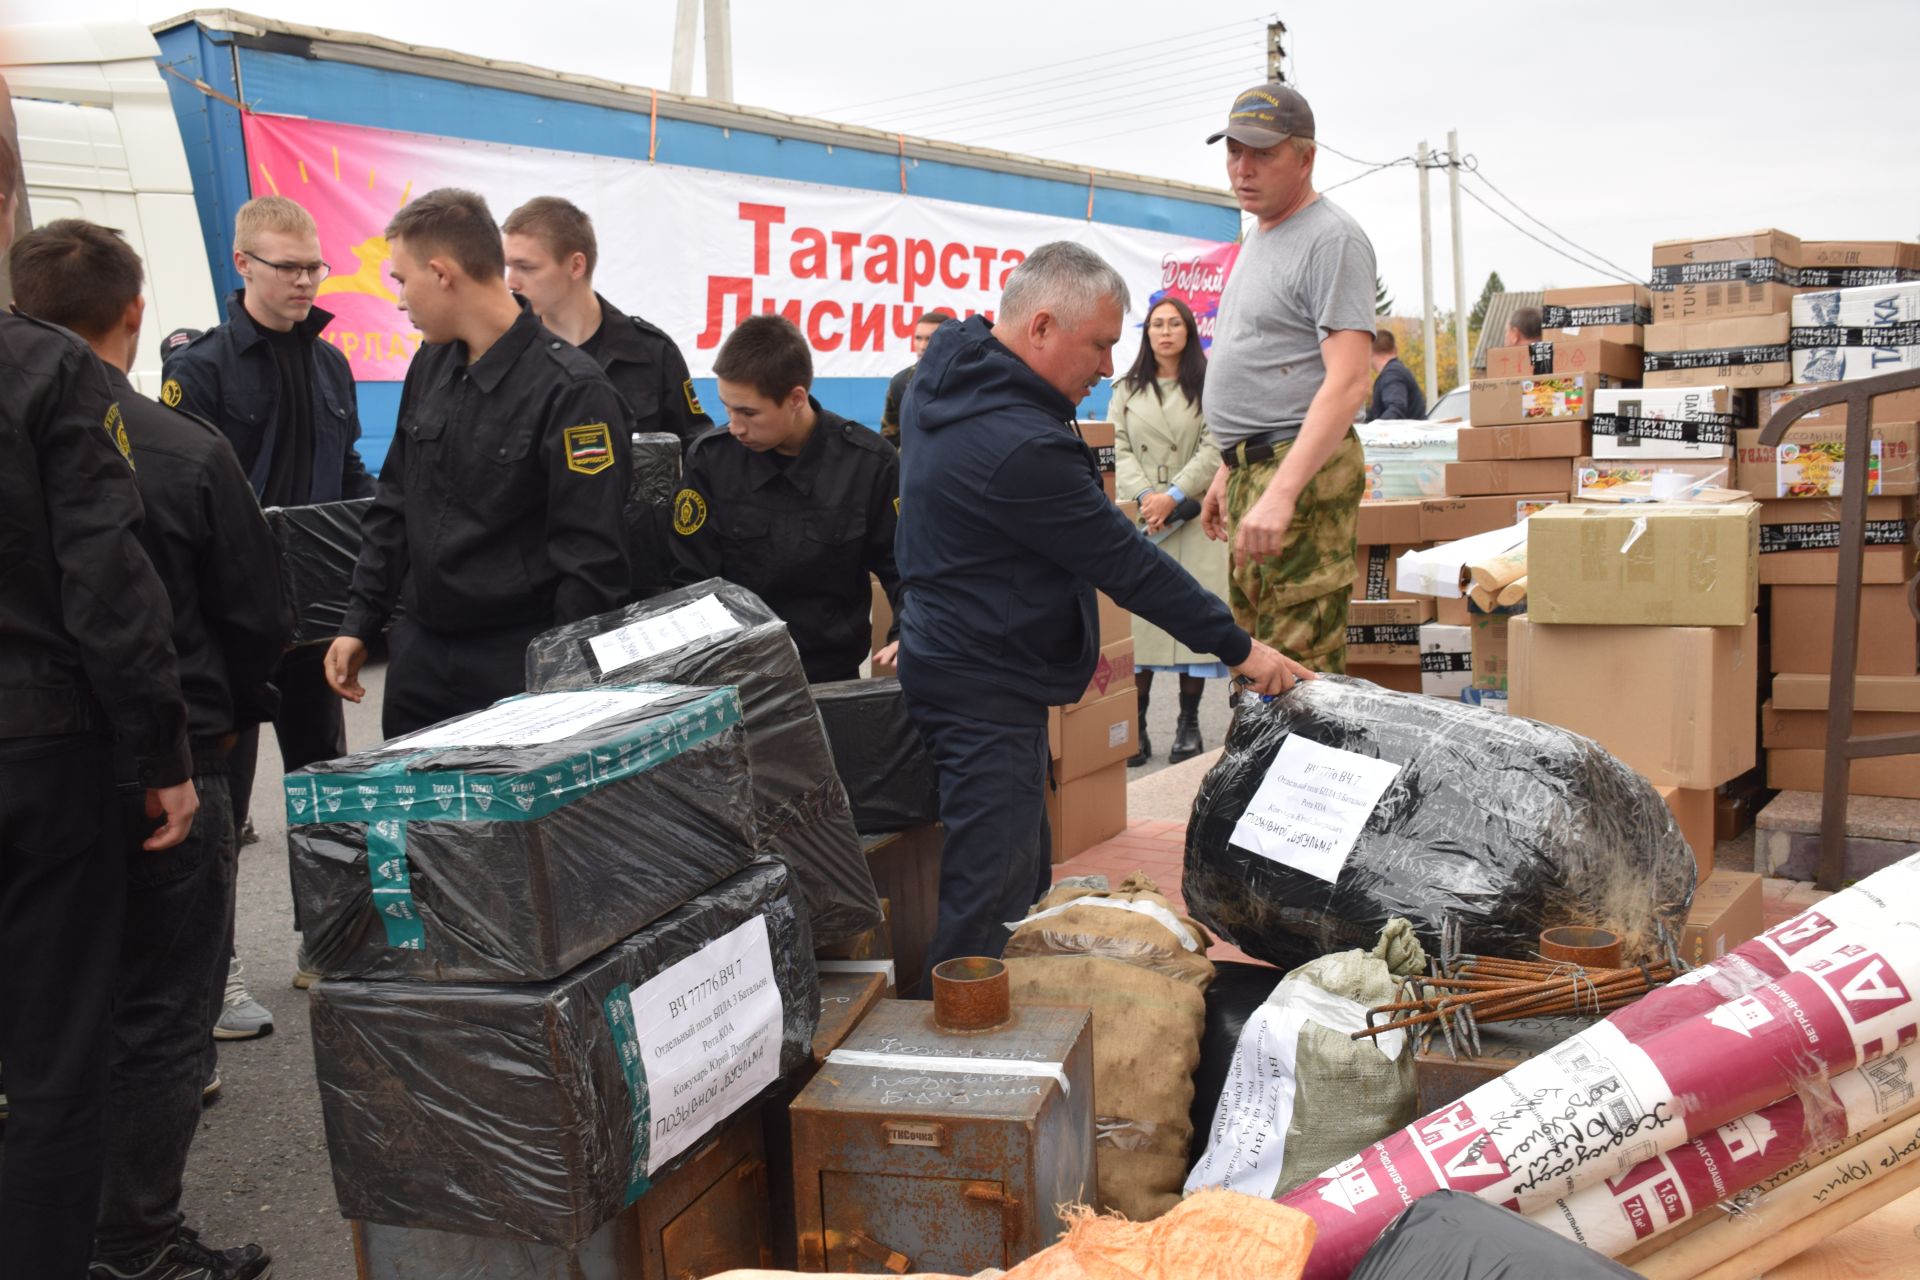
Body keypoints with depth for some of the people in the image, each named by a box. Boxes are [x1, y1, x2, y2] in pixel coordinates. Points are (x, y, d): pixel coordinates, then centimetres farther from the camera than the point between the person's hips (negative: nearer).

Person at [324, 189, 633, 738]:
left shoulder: (571, 390, -16)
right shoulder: (430, 365, 8)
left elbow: (591, 555, -17)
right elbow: (394, 508, 17)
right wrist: (359, 624, 14)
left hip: (518, 668, -7)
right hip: (419, 652, 7)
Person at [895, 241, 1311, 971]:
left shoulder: (944, 373, 4)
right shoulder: (1020, 448, -27)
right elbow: (1127, 565, -21)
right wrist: (1239, 648, -12)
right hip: (987, 691, -11)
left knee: (1024, 880, 19)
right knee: (990, 906, -5)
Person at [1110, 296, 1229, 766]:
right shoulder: (1127, 391, 15)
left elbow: (1214, 449, -3)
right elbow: (1119, 449, 6)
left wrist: (1174, 495, -14)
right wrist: (1146, 496, -11)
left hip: (1193, 517, -2)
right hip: (1140, 516, 2)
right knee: (1137, 615, -5)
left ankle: (1189, 724, 4)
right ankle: (1136, 727, -3)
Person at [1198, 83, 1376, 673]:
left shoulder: (1332, 239, -11)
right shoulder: (1259, 235, 20)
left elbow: (1346, 382, -21)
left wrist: (1281, 492, -30)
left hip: (1303, 469, -10)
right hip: (1251, 468, 10)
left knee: (1298, 671, -12)